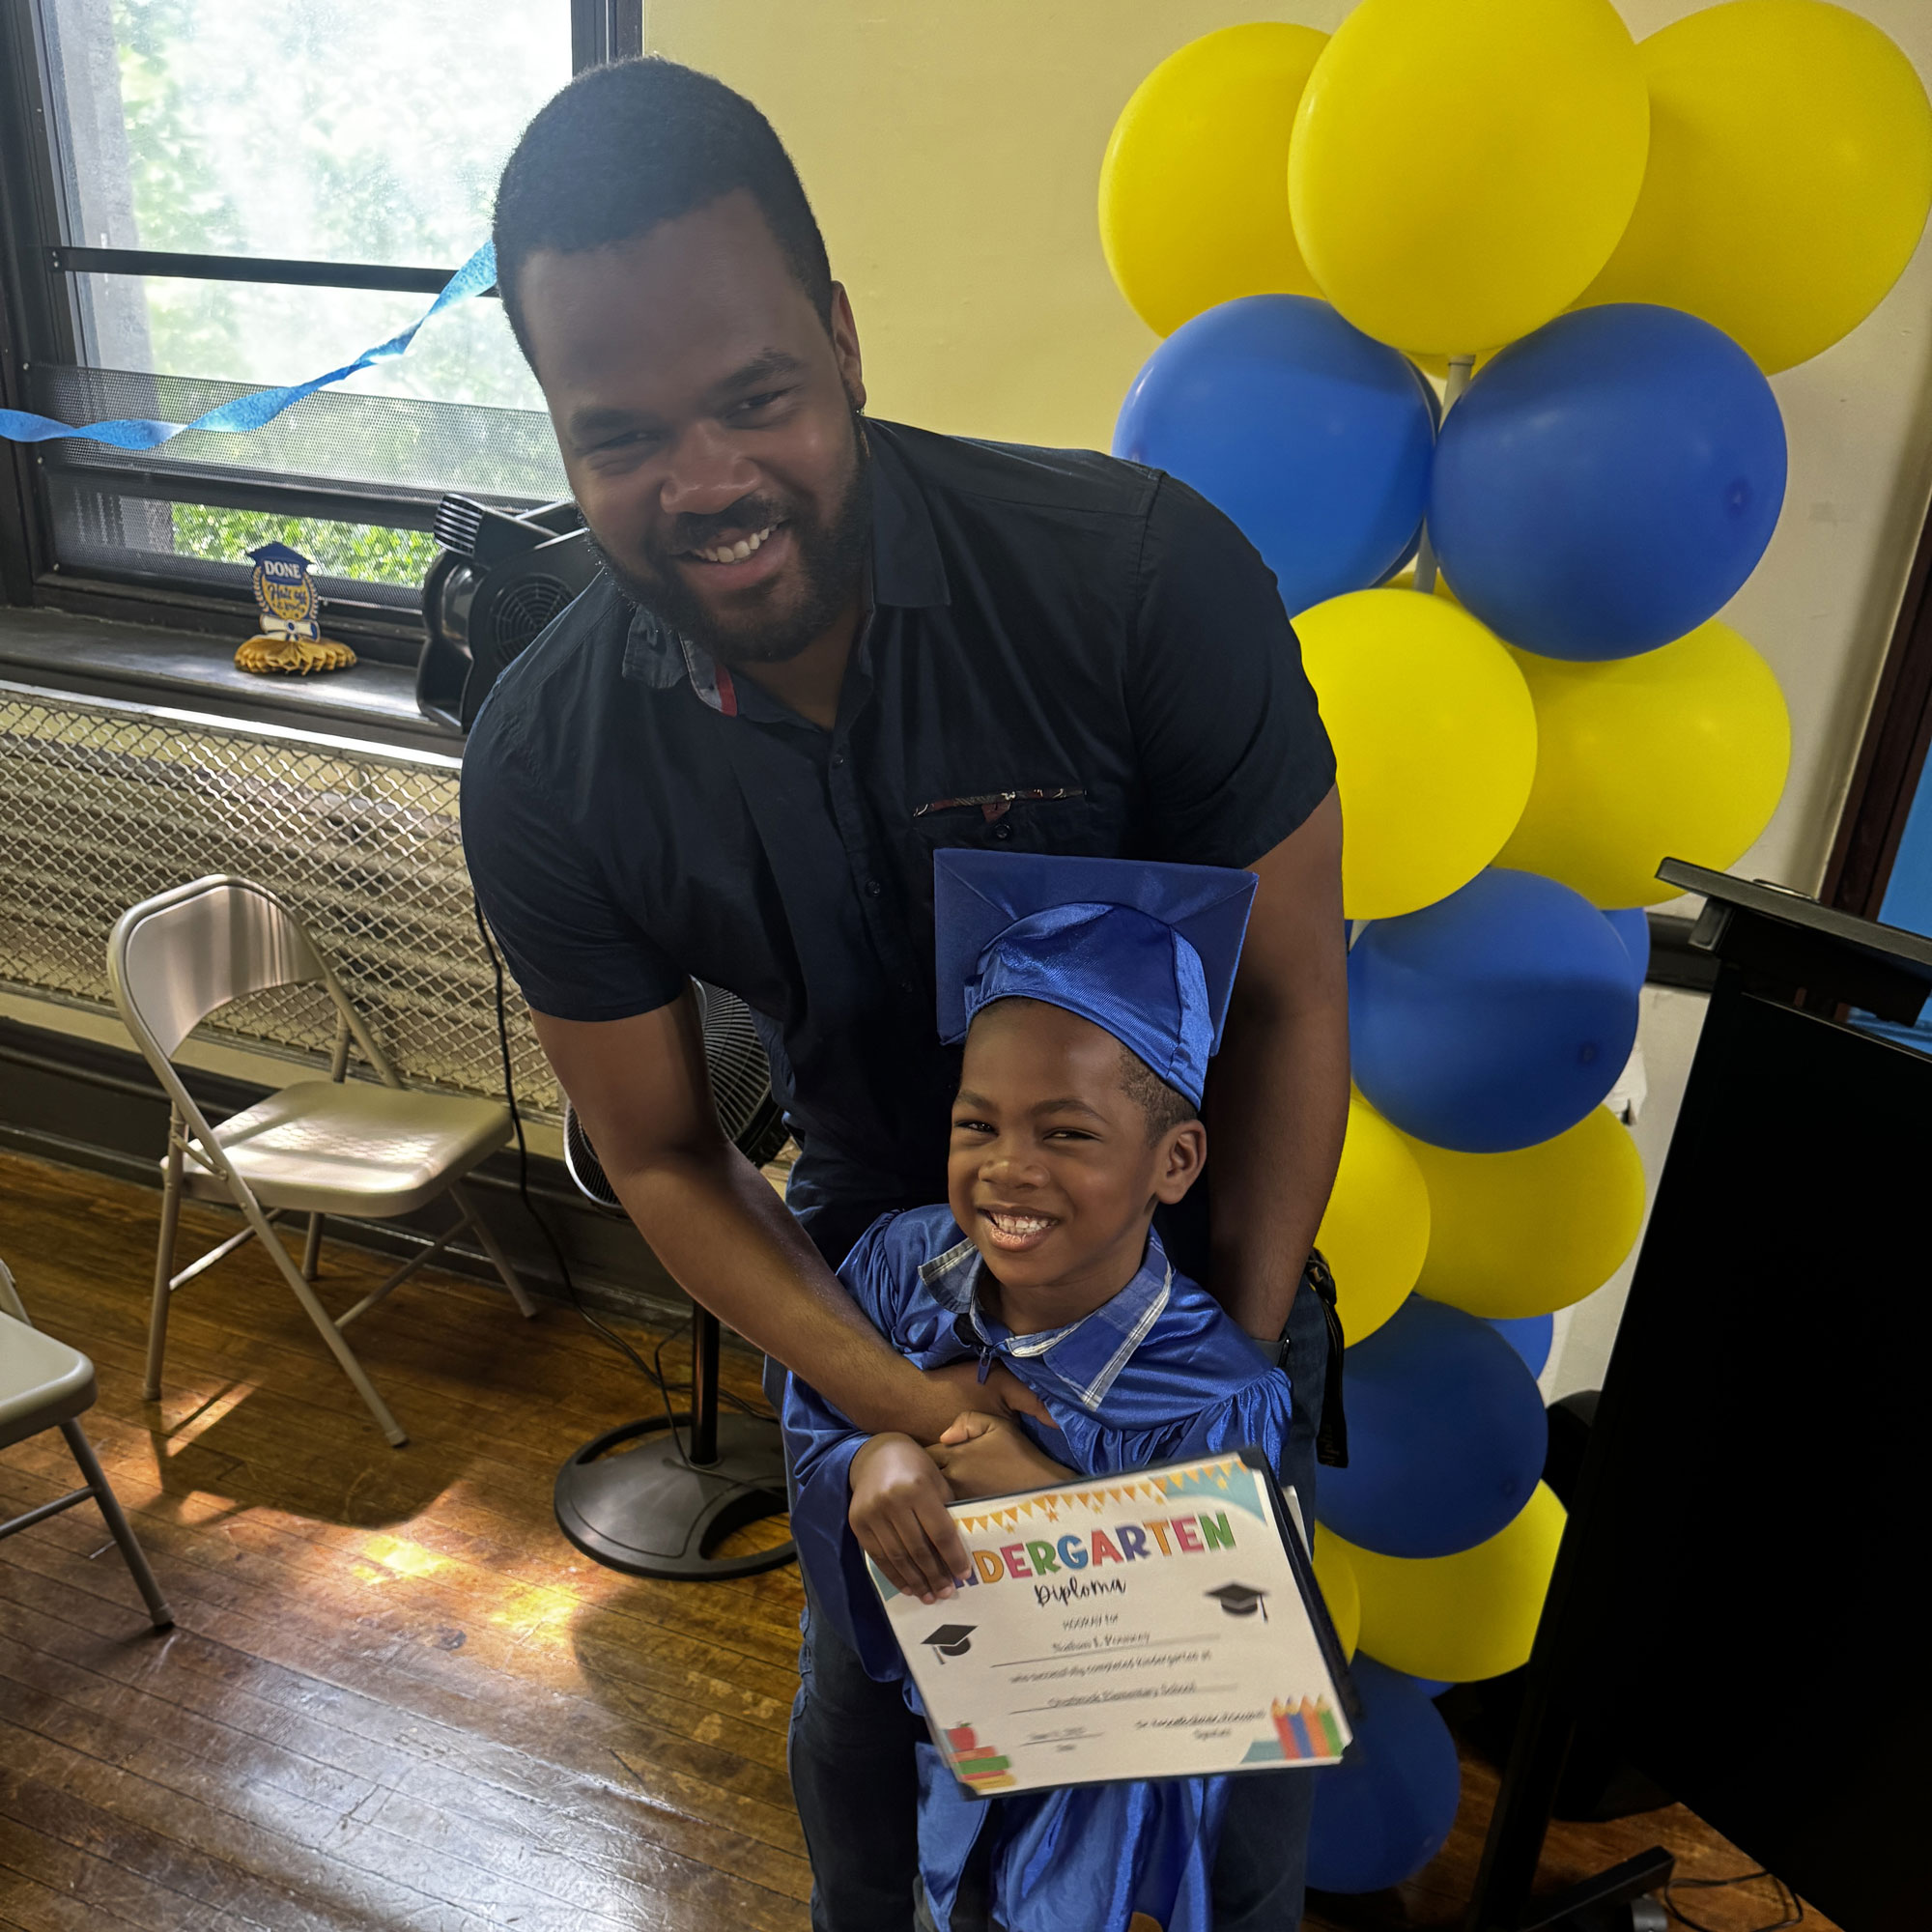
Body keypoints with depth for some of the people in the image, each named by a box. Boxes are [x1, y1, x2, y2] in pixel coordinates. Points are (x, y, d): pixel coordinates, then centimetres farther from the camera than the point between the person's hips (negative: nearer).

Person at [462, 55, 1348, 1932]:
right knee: (865, 1739, 23)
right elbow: (666, 1159, -9)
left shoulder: (1146, 575, -28)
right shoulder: (545, 768, -19)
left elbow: (1291, 997, -17)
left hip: (1196, 1259, -1)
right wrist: (892, 1394, -22)